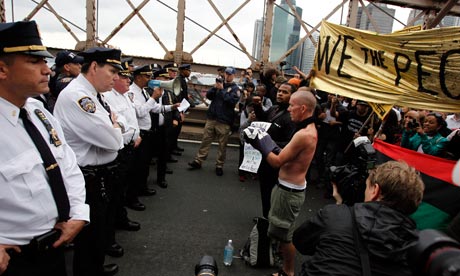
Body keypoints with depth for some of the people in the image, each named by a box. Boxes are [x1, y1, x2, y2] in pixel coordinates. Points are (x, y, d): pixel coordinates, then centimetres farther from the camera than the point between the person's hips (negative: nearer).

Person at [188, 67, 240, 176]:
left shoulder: (235, 88, 1)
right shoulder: (220, 83, 13)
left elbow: (232, 101, -16)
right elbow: (209, 96, 7)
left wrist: (221, 89, -16)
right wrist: (215, 87, -10)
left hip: (224, 121, -4)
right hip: (211, 118, 4)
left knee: (222, 144, 2)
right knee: (205, 140, 7)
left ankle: (219, 165, 13)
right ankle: (198, 161, 14)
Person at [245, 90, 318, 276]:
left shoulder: (304, 135, -27)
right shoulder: (309, 129, 6)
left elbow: (277, 161, -24)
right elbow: (285, 155, 9)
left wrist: (259, 143, -16)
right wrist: (265, 141, 3)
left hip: (290, 191, -10)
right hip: (288, 186, 10)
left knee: (285, 234, 8)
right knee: (281, 229, 29)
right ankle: (281, 252, 51)